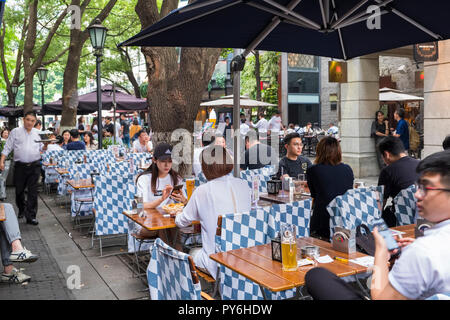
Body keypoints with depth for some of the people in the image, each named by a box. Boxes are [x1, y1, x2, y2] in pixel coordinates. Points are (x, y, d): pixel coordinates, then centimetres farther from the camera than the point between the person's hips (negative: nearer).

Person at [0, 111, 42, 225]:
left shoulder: (38, 133, 8)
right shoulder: (15, 132, 4)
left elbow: (42, 149, 11)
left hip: (34, 166, 0)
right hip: (20, 166, 0)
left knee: (33, 192, -3)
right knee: (19, 190, 11)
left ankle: (31, 216, 1)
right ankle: (22, 210, 35)